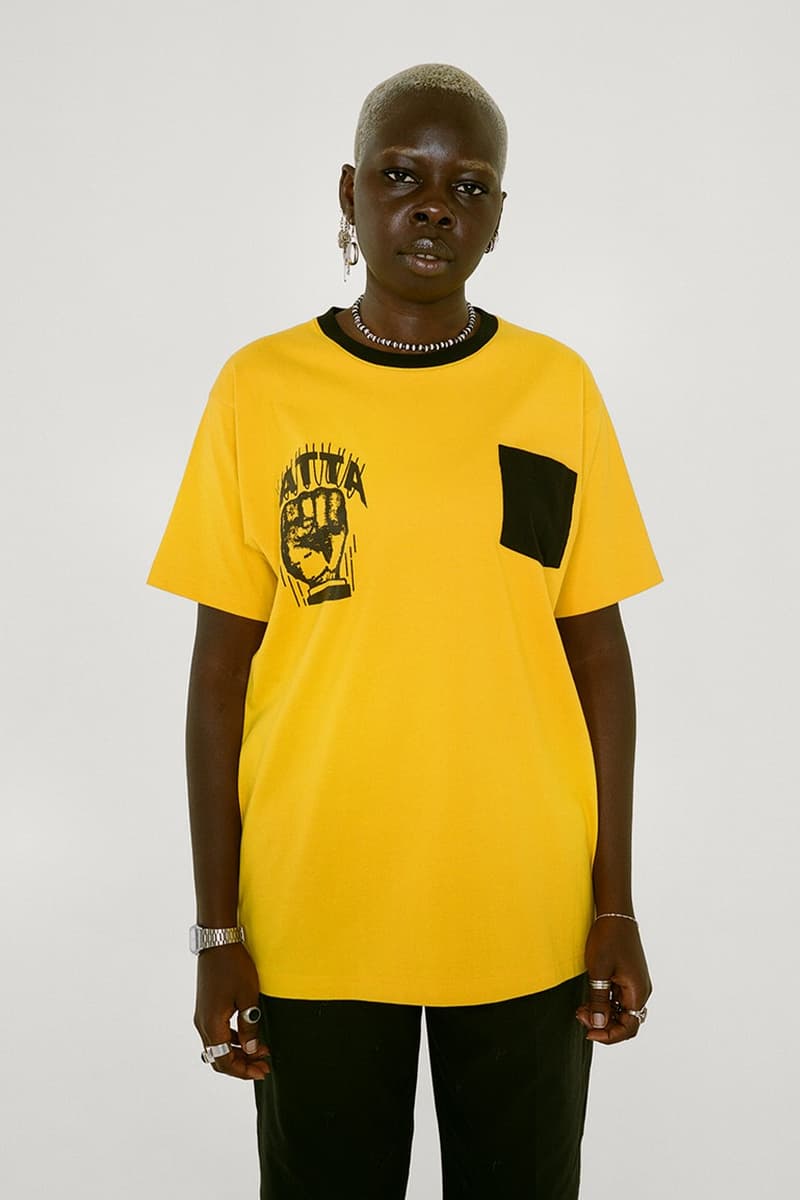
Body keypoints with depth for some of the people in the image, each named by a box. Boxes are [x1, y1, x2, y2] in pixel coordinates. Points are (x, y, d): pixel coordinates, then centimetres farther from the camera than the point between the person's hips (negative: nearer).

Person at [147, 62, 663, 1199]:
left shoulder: (557, 385, 1)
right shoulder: (261, 387, -3)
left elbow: (597, 650, 3)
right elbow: (223, 670, -2)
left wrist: (616, 904, 1)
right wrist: (217, 933, -3)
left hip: (528, 917, 1)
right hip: (313, 919, -1)